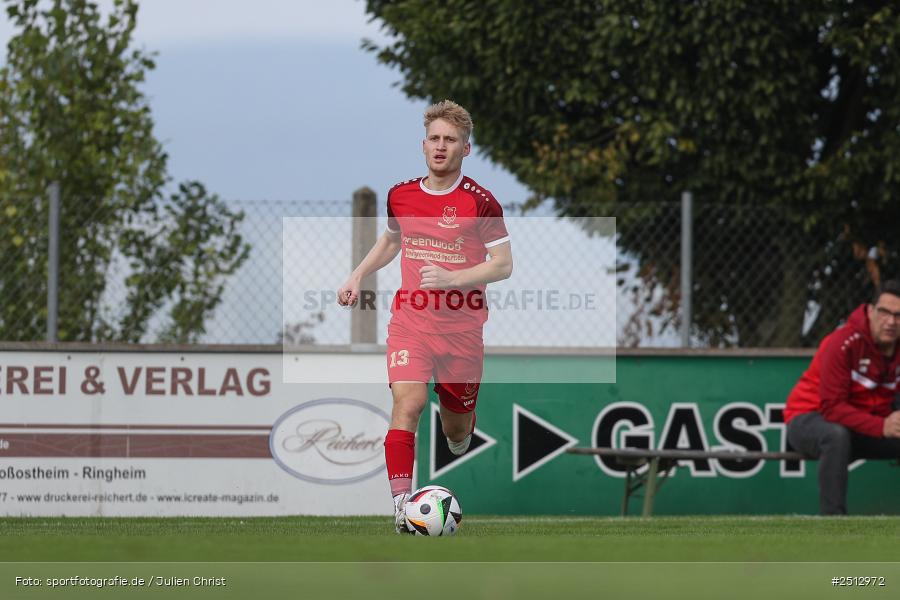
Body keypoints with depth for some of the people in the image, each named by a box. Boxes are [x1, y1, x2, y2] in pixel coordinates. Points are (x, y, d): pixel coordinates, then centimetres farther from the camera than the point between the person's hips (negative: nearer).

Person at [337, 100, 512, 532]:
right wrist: (358, 276, 15)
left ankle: (461, 433, 49)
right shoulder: (400, 196, 4)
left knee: (456, 431, 10)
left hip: (462, 327, -1)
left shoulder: (479, 201, -9)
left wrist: (452, 278, -21)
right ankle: (401, 504, -25)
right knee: (407, 403, -22)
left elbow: (503, 265, -8)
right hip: (410, 321, 1)